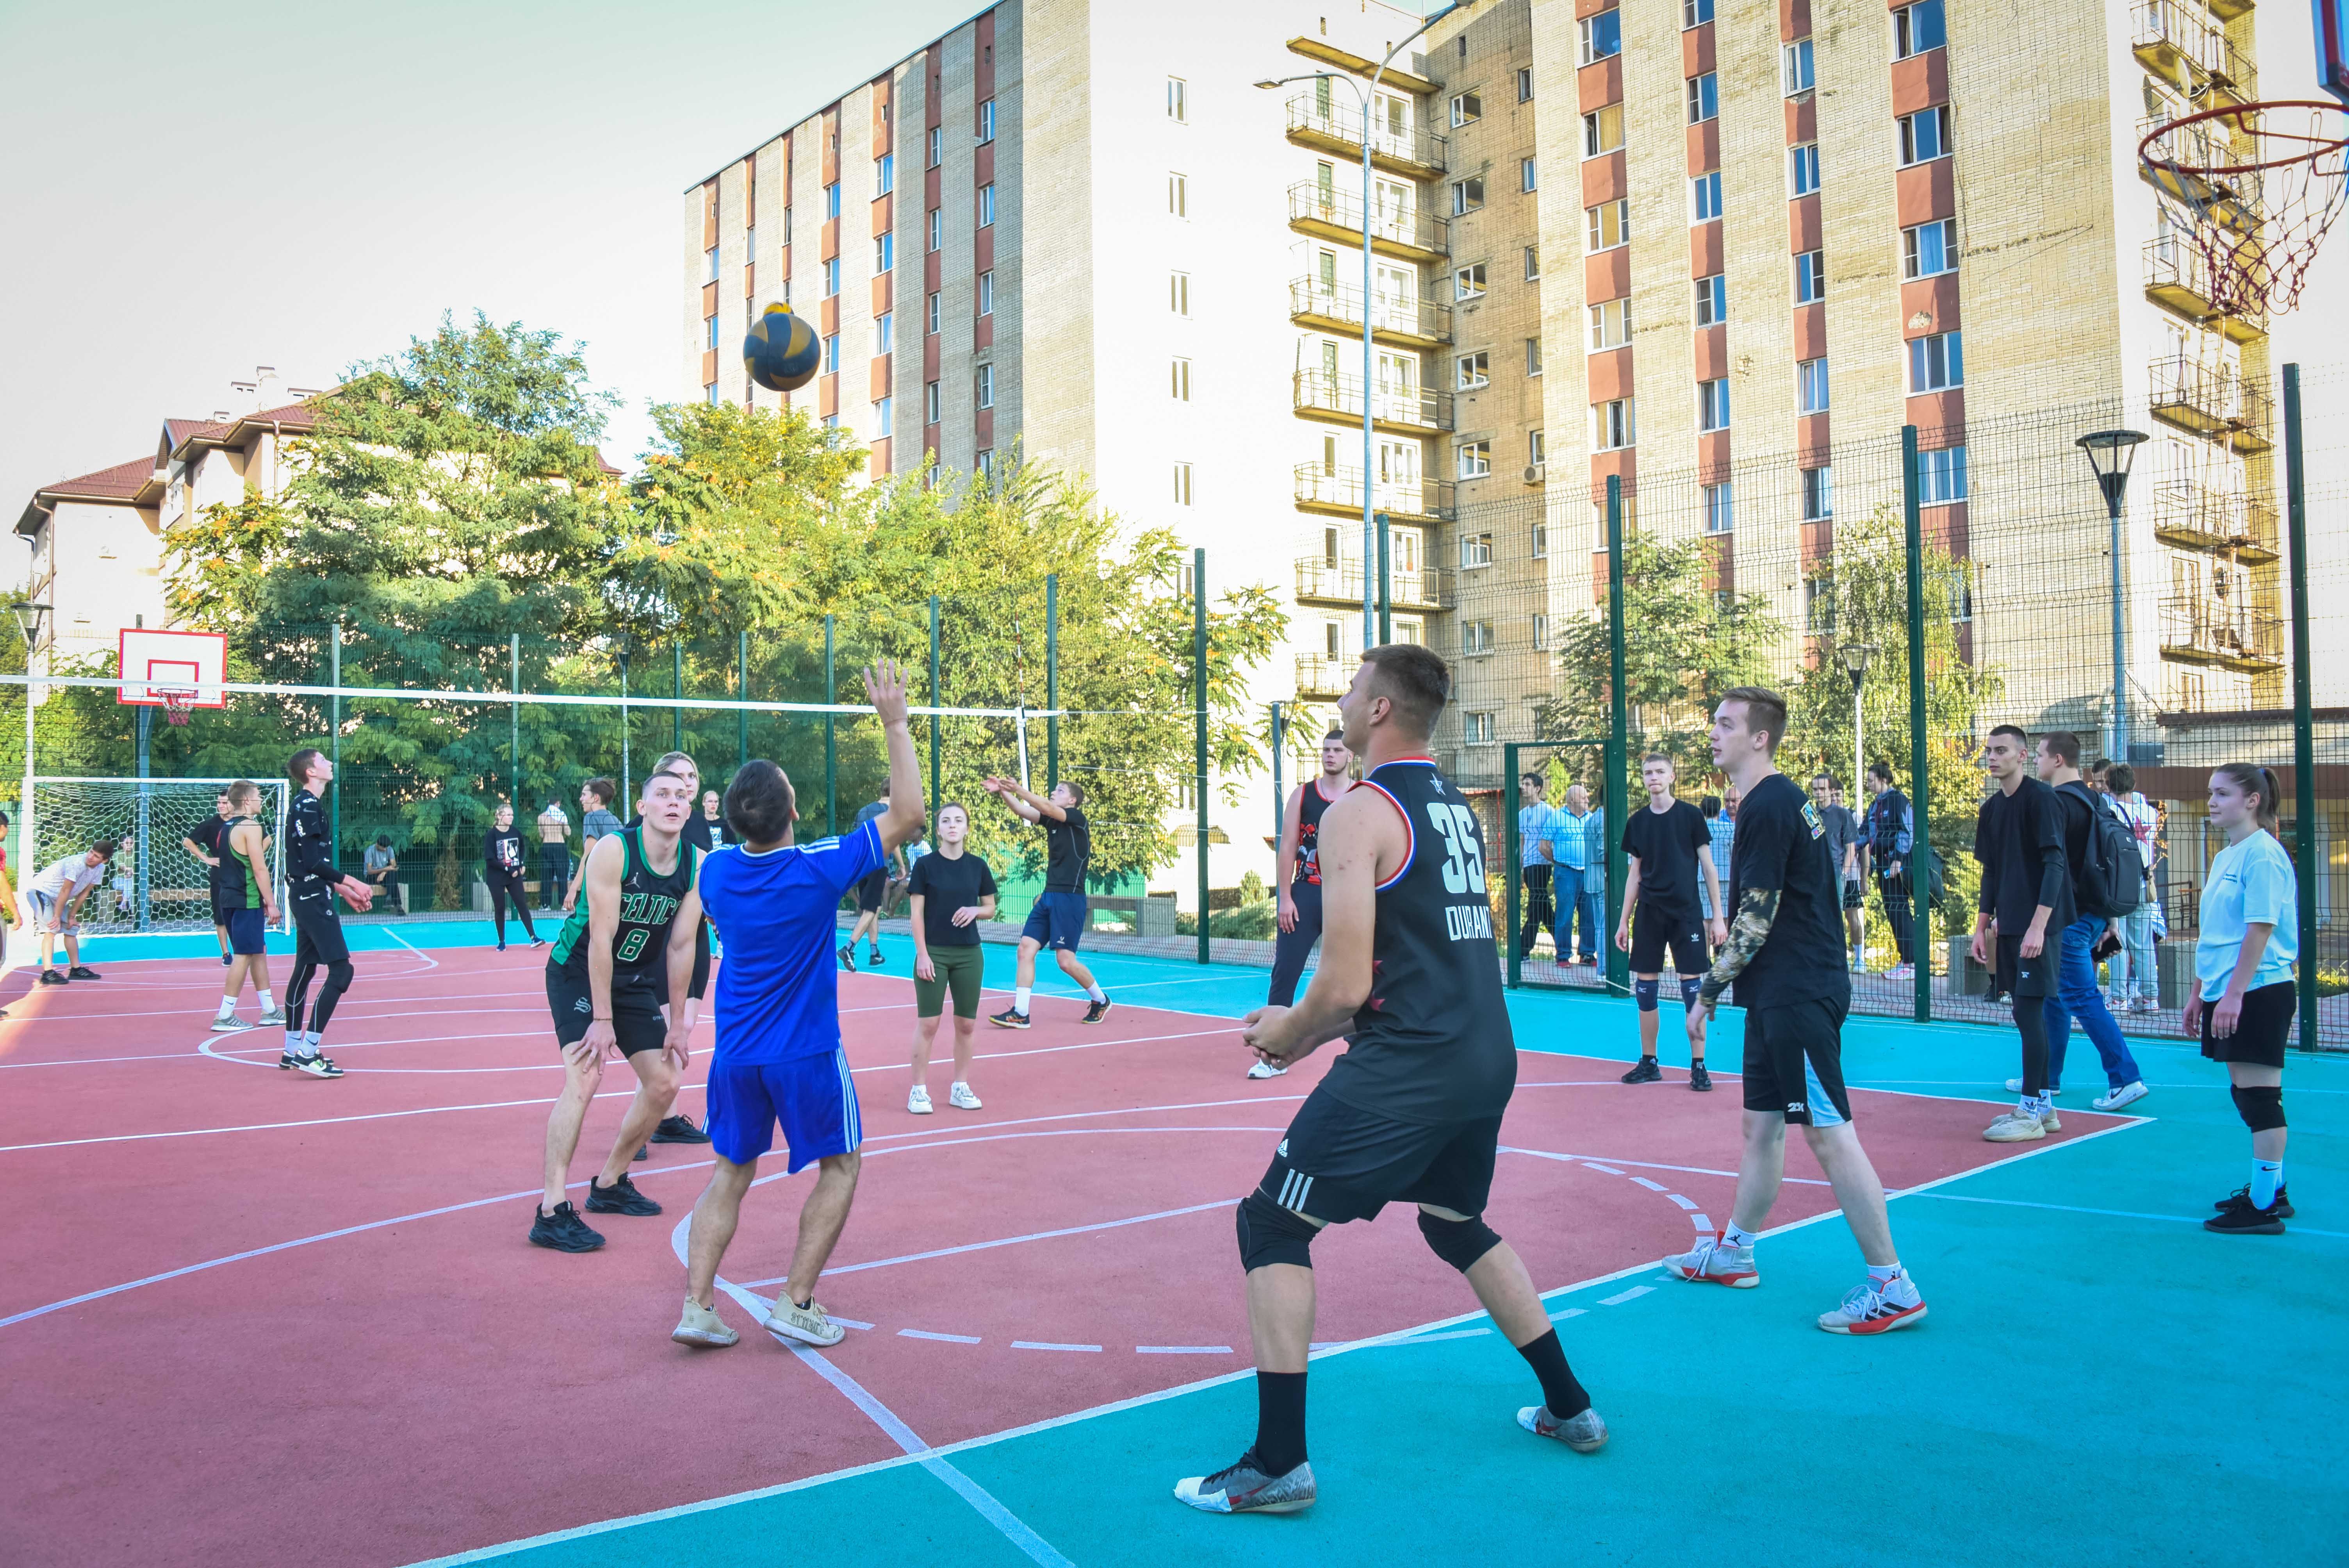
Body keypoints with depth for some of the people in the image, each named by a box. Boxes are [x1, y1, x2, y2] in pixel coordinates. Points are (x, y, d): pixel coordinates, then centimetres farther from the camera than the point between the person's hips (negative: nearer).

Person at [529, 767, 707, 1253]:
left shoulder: (697, 865, -9)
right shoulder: (614, 850, -25)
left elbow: (683, 945, -3)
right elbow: (601, 937, -25)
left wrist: (678, 1024, -2)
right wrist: (603, 1019, -24)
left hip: (635, 978, 7)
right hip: (578, 973, -6)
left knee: (664, 1083, 6)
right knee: (585, 1078, -23)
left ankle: (610, 1184, 26)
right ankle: (551, 1213, -20)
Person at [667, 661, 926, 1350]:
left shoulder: (717, 870, -4)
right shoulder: (819, 868, -18)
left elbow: (681, 943, 11)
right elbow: (908, 816, -14)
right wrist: (896, 725, -12)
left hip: (735, 1054, 5)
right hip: (807, 1056, -4)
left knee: (731, 1174, 17)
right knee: (840, 1168, 13)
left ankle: (697, 1306, 10)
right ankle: (795, 1302, 10)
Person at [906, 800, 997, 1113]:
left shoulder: (977, 866, 4)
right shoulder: (925, 865, -4)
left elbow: (991, 909, 12)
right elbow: (917, 914, -5)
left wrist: (975, 910, -10)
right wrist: (922, 955, -11)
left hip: (968, 955, 3)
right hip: (933, 953, -3)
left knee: (966, 1024, 7)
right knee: (928, 1024, -2)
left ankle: (960, 1087, 19)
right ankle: (919, 1090, 7)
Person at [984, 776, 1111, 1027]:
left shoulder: (1078, 818, -6)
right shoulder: (1051, 820, 13)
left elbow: (1046, 808, -21)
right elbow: (1022, 810, 3)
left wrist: (1018, 789, -26)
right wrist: (1002, 792, -13)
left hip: (1070, 898, -8)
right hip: (1048, 896, 8)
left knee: (1066, 961, -6)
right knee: (1026, 949, -2)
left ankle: (1101, 1000, 18)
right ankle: (1020, 1013, -1)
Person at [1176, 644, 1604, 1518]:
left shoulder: (1359, 814, -12)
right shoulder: (1457, 807, 14)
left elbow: (1346, 985, -17)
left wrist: (1291, 1033, 4)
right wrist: (1321, 1030, 22)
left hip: (1407, 1069, -9)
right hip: (1488, 1060, 9)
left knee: (1272, 1226, 3)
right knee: (1457, 1224, 29)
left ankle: (1278, 1466, 3)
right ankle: (1569, 1410, 37)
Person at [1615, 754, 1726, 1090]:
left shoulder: (1690, 816, -2)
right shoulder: (1637, 822, 7)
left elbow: (1708, 869, -1)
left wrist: (1718, 917, -5)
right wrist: (1624, 920, 9)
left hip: (1686, 914, -3)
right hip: (1649, 915, 3)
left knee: (1692, 989, -3)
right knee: (1644, 989, 4)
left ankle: (1699, 1066, 5)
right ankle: (1648, 1063, 16)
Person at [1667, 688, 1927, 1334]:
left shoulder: (1767, 807, -15)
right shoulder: (1781, 799, 16)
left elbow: (1756, 920, -18)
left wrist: (1709, 991, -10)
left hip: (1798, 996, -10)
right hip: (1780, 996, 10)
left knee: (1829, 1134, -7)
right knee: (1762, 1125, 18)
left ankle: (1892, 1287, -2)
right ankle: (1734, 1251, 30)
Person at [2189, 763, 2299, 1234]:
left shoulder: (2263, 855, -12)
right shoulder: (2223, 858, 15)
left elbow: (2261, 929, -19)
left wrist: (2234, 993, -22)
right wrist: (2199, 990, 20)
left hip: (2258, 992, -9)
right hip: (2226, 995, 9)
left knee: (2260, 1096, -5)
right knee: (2245, 1093, 14)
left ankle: (2263, 1207, -1)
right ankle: (2271, 1189, 24)